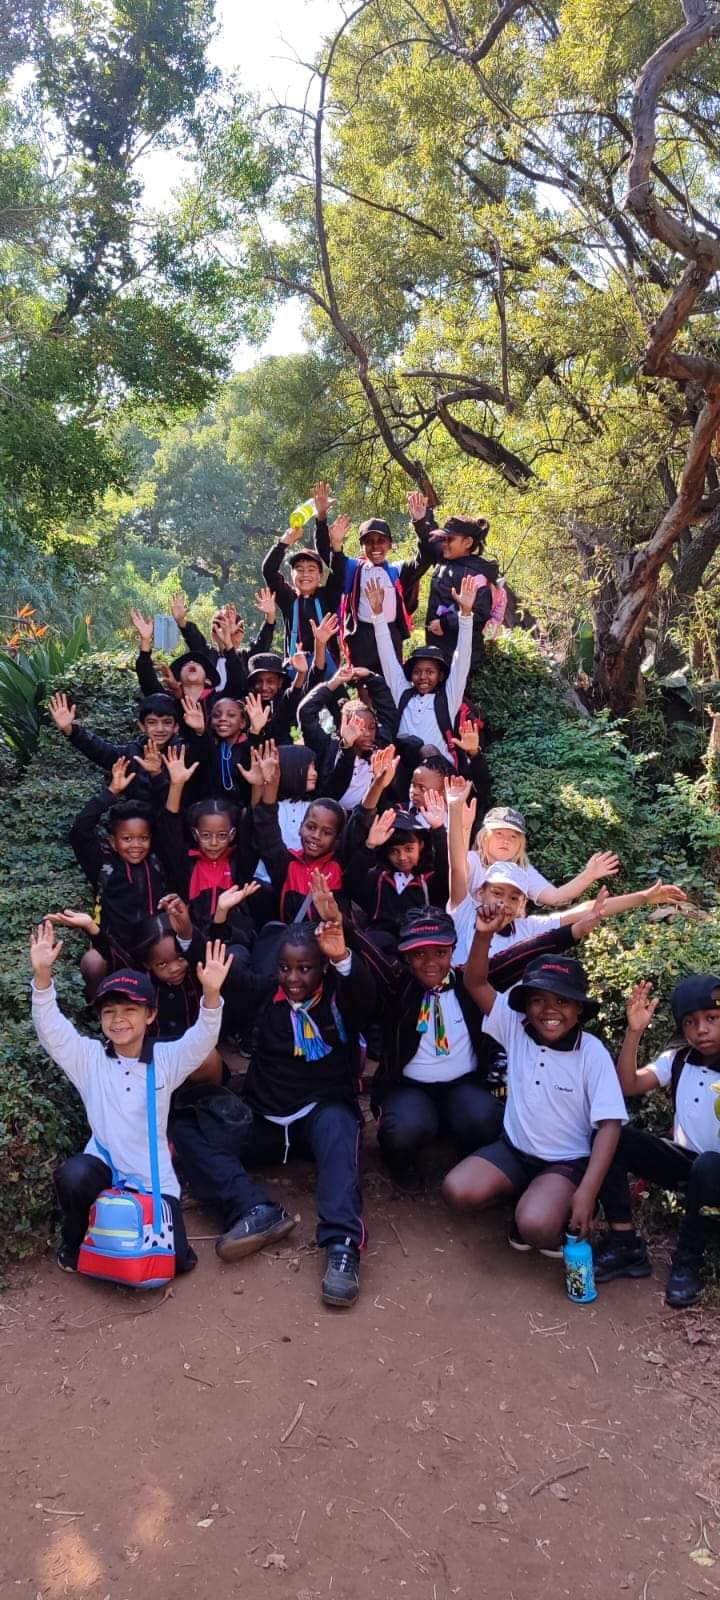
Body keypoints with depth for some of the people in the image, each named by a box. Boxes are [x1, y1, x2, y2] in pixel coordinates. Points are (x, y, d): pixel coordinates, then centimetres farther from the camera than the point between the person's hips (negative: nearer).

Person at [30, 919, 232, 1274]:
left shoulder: (166, 1059, -4)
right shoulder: (88, 1058, -2)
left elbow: (203, 1038, -19)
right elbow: (50, 1027, -14)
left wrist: (211, 994, -39)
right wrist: (42, 975, -30)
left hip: (153, 1177, 0)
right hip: (103, 1168, 0)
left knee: (176, 1260, -12)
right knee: (71, 1175, -34)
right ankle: (76, 1240, -1)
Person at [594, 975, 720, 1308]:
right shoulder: (676, 1060, 0)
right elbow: (628, 1085, -9)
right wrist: (634, 1031, -20)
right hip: (684, 1162, 4)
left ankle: (688, 1260, -14)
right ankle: (626, 1246, -11)